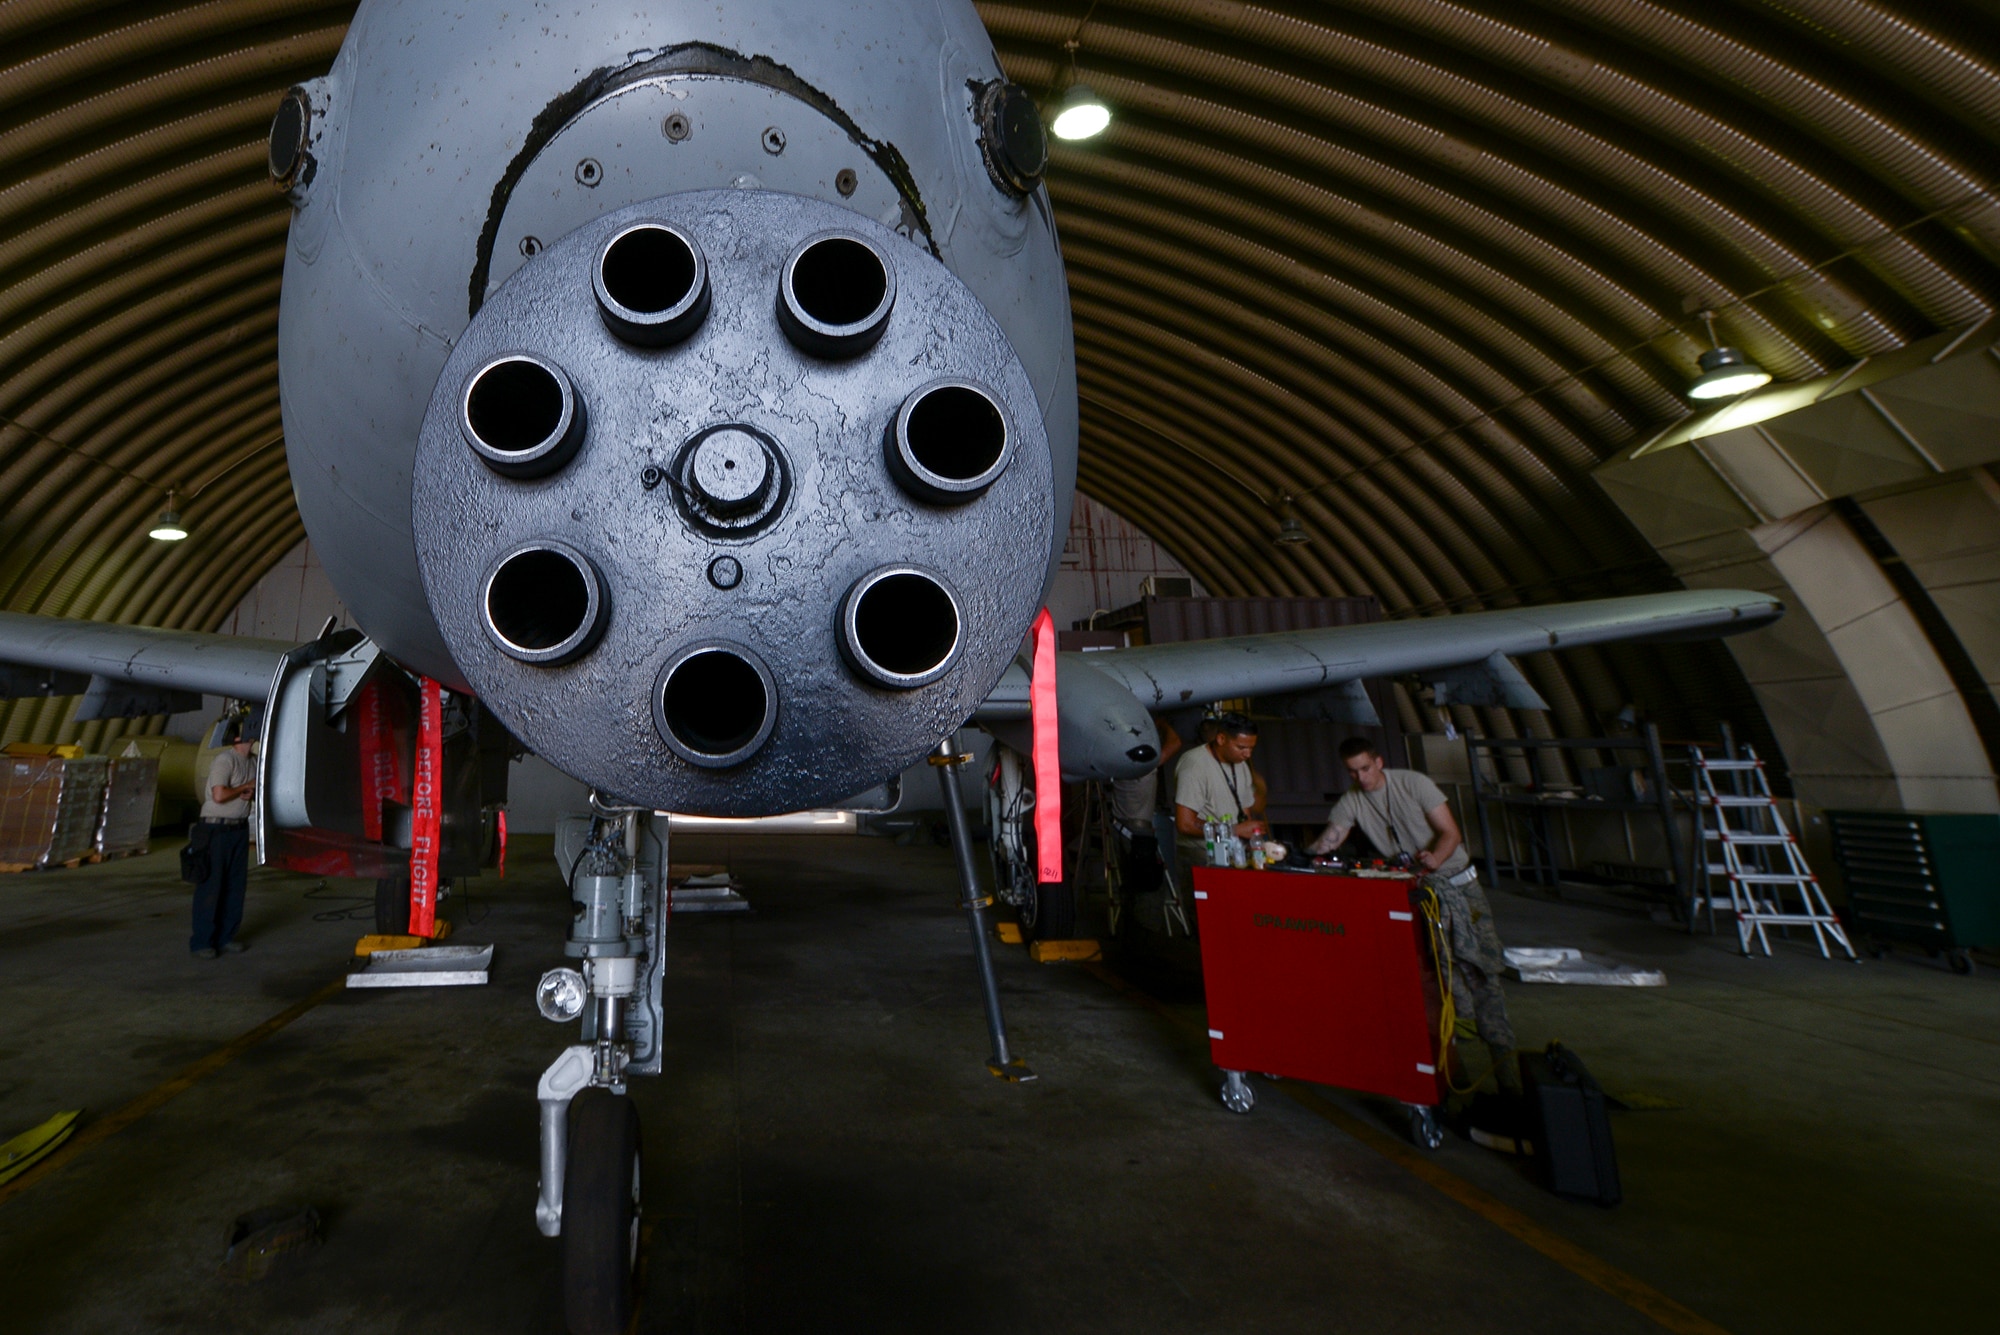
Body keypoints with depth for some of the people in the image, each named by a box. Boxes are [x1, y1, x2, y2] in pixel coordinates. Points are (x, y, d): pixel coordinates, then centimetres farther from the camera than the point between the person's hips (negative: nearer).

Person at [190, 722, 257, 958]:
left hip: (240, 827, 8)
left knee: (236, 884, 9)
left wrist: (252, 793, -3)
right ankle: (202, 941, 4)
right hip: (217, 828, -8)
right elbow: (219, 795, -26)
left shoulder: (251, 762, 10)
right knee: (211, 885, -4)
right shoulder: (225, 760, -16)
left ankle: (226, 936, 17)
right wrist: (245, 787, -10)